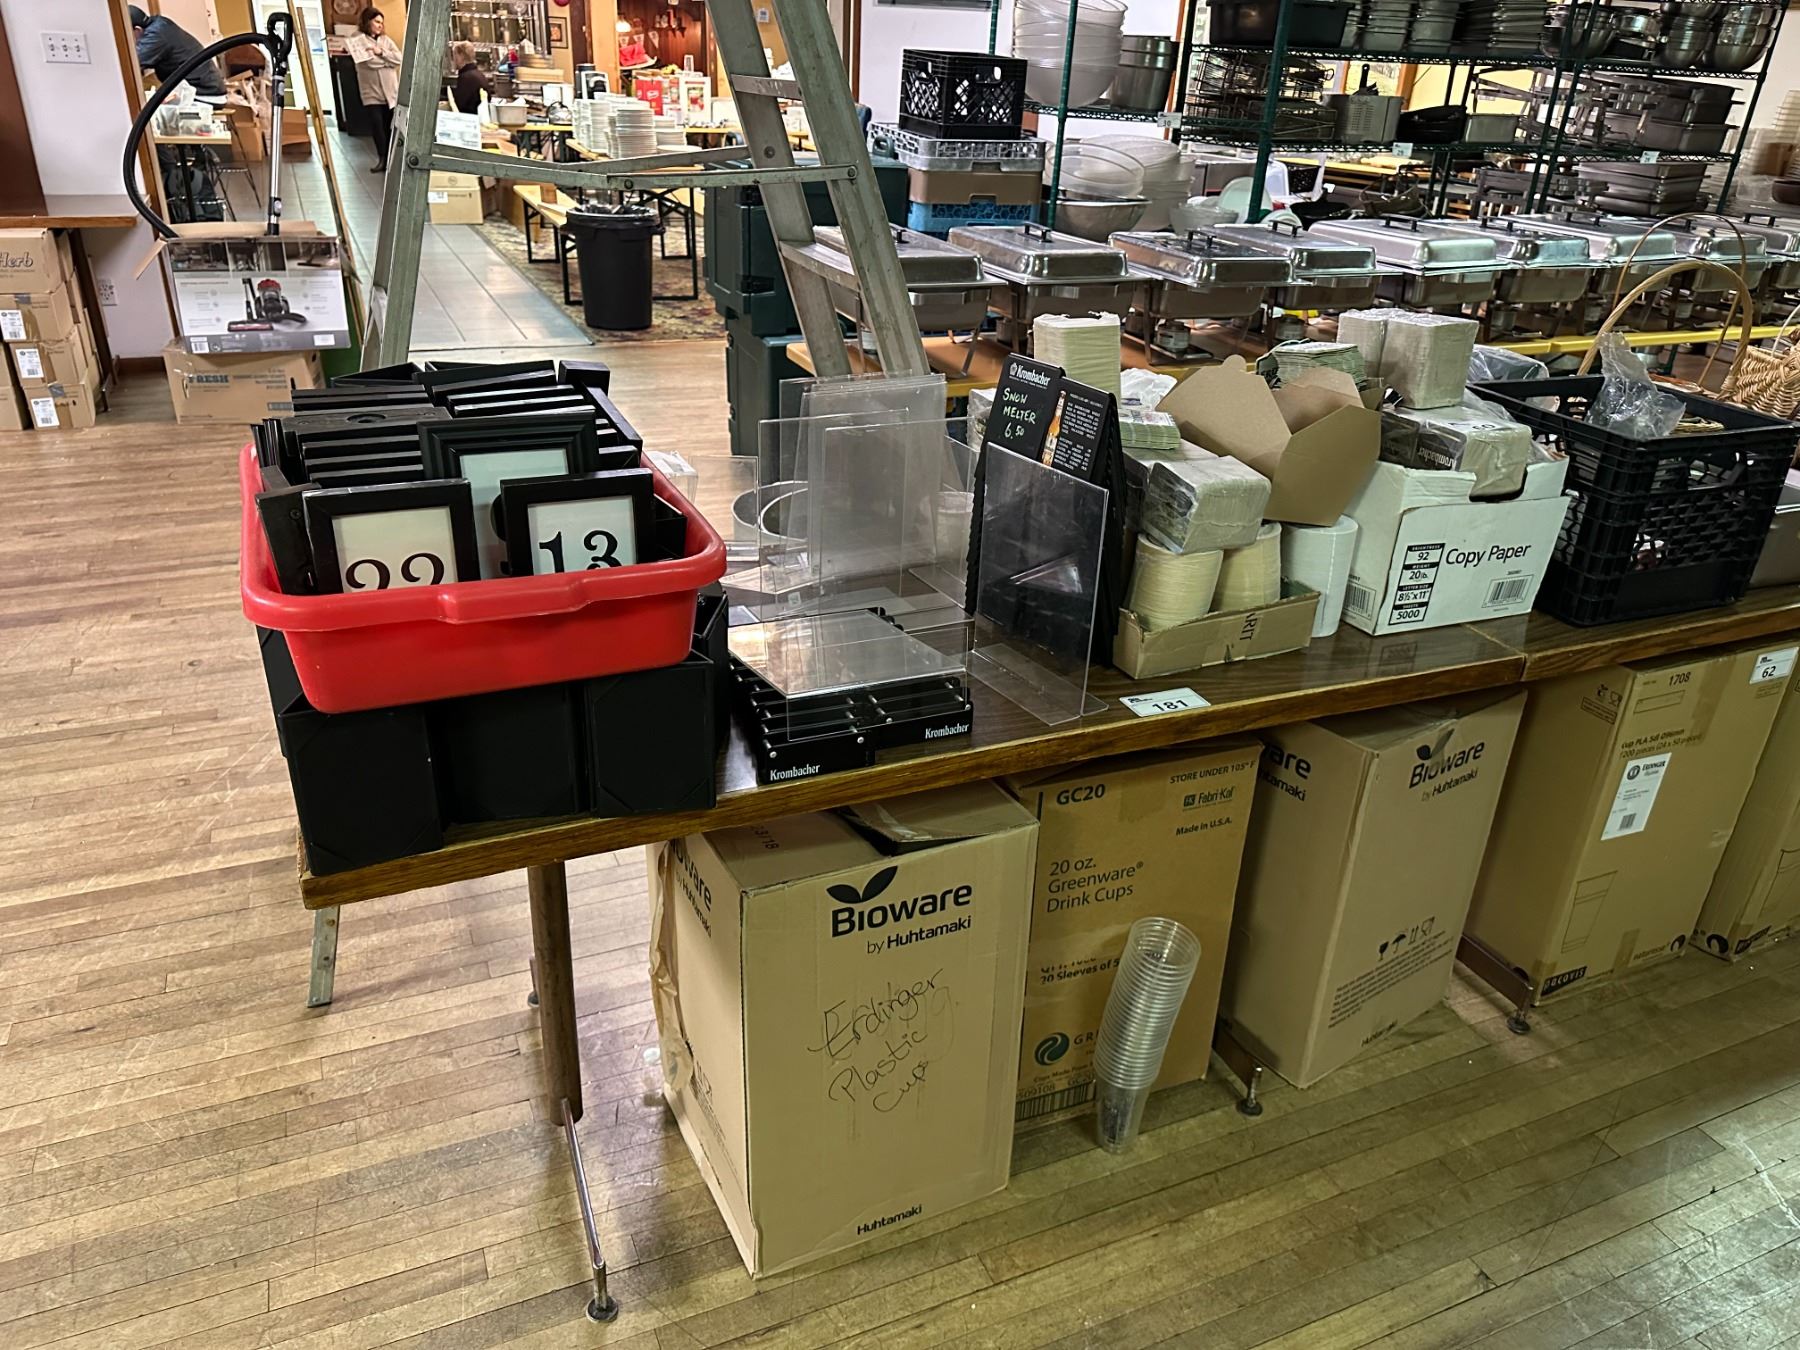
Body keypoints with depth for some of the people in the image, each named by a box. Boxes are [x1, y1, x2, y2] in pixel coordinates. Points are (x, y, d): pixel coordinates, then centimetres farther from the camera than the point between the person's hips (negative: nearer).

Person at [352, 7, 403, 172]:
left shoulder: (386, 40, 12)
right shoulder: (360, 42, -1)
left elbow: (399, 59, 1)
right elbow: (370, 62, -14)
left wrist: (382, 52, -9)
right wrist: (389, 60, -5)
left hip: (390, 91, 3)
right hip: (372, 92, -3)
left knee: (389, 126, 3)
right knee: (377, 125, -8)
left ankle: (389, 158, 9)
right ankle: (382, 158, 2)